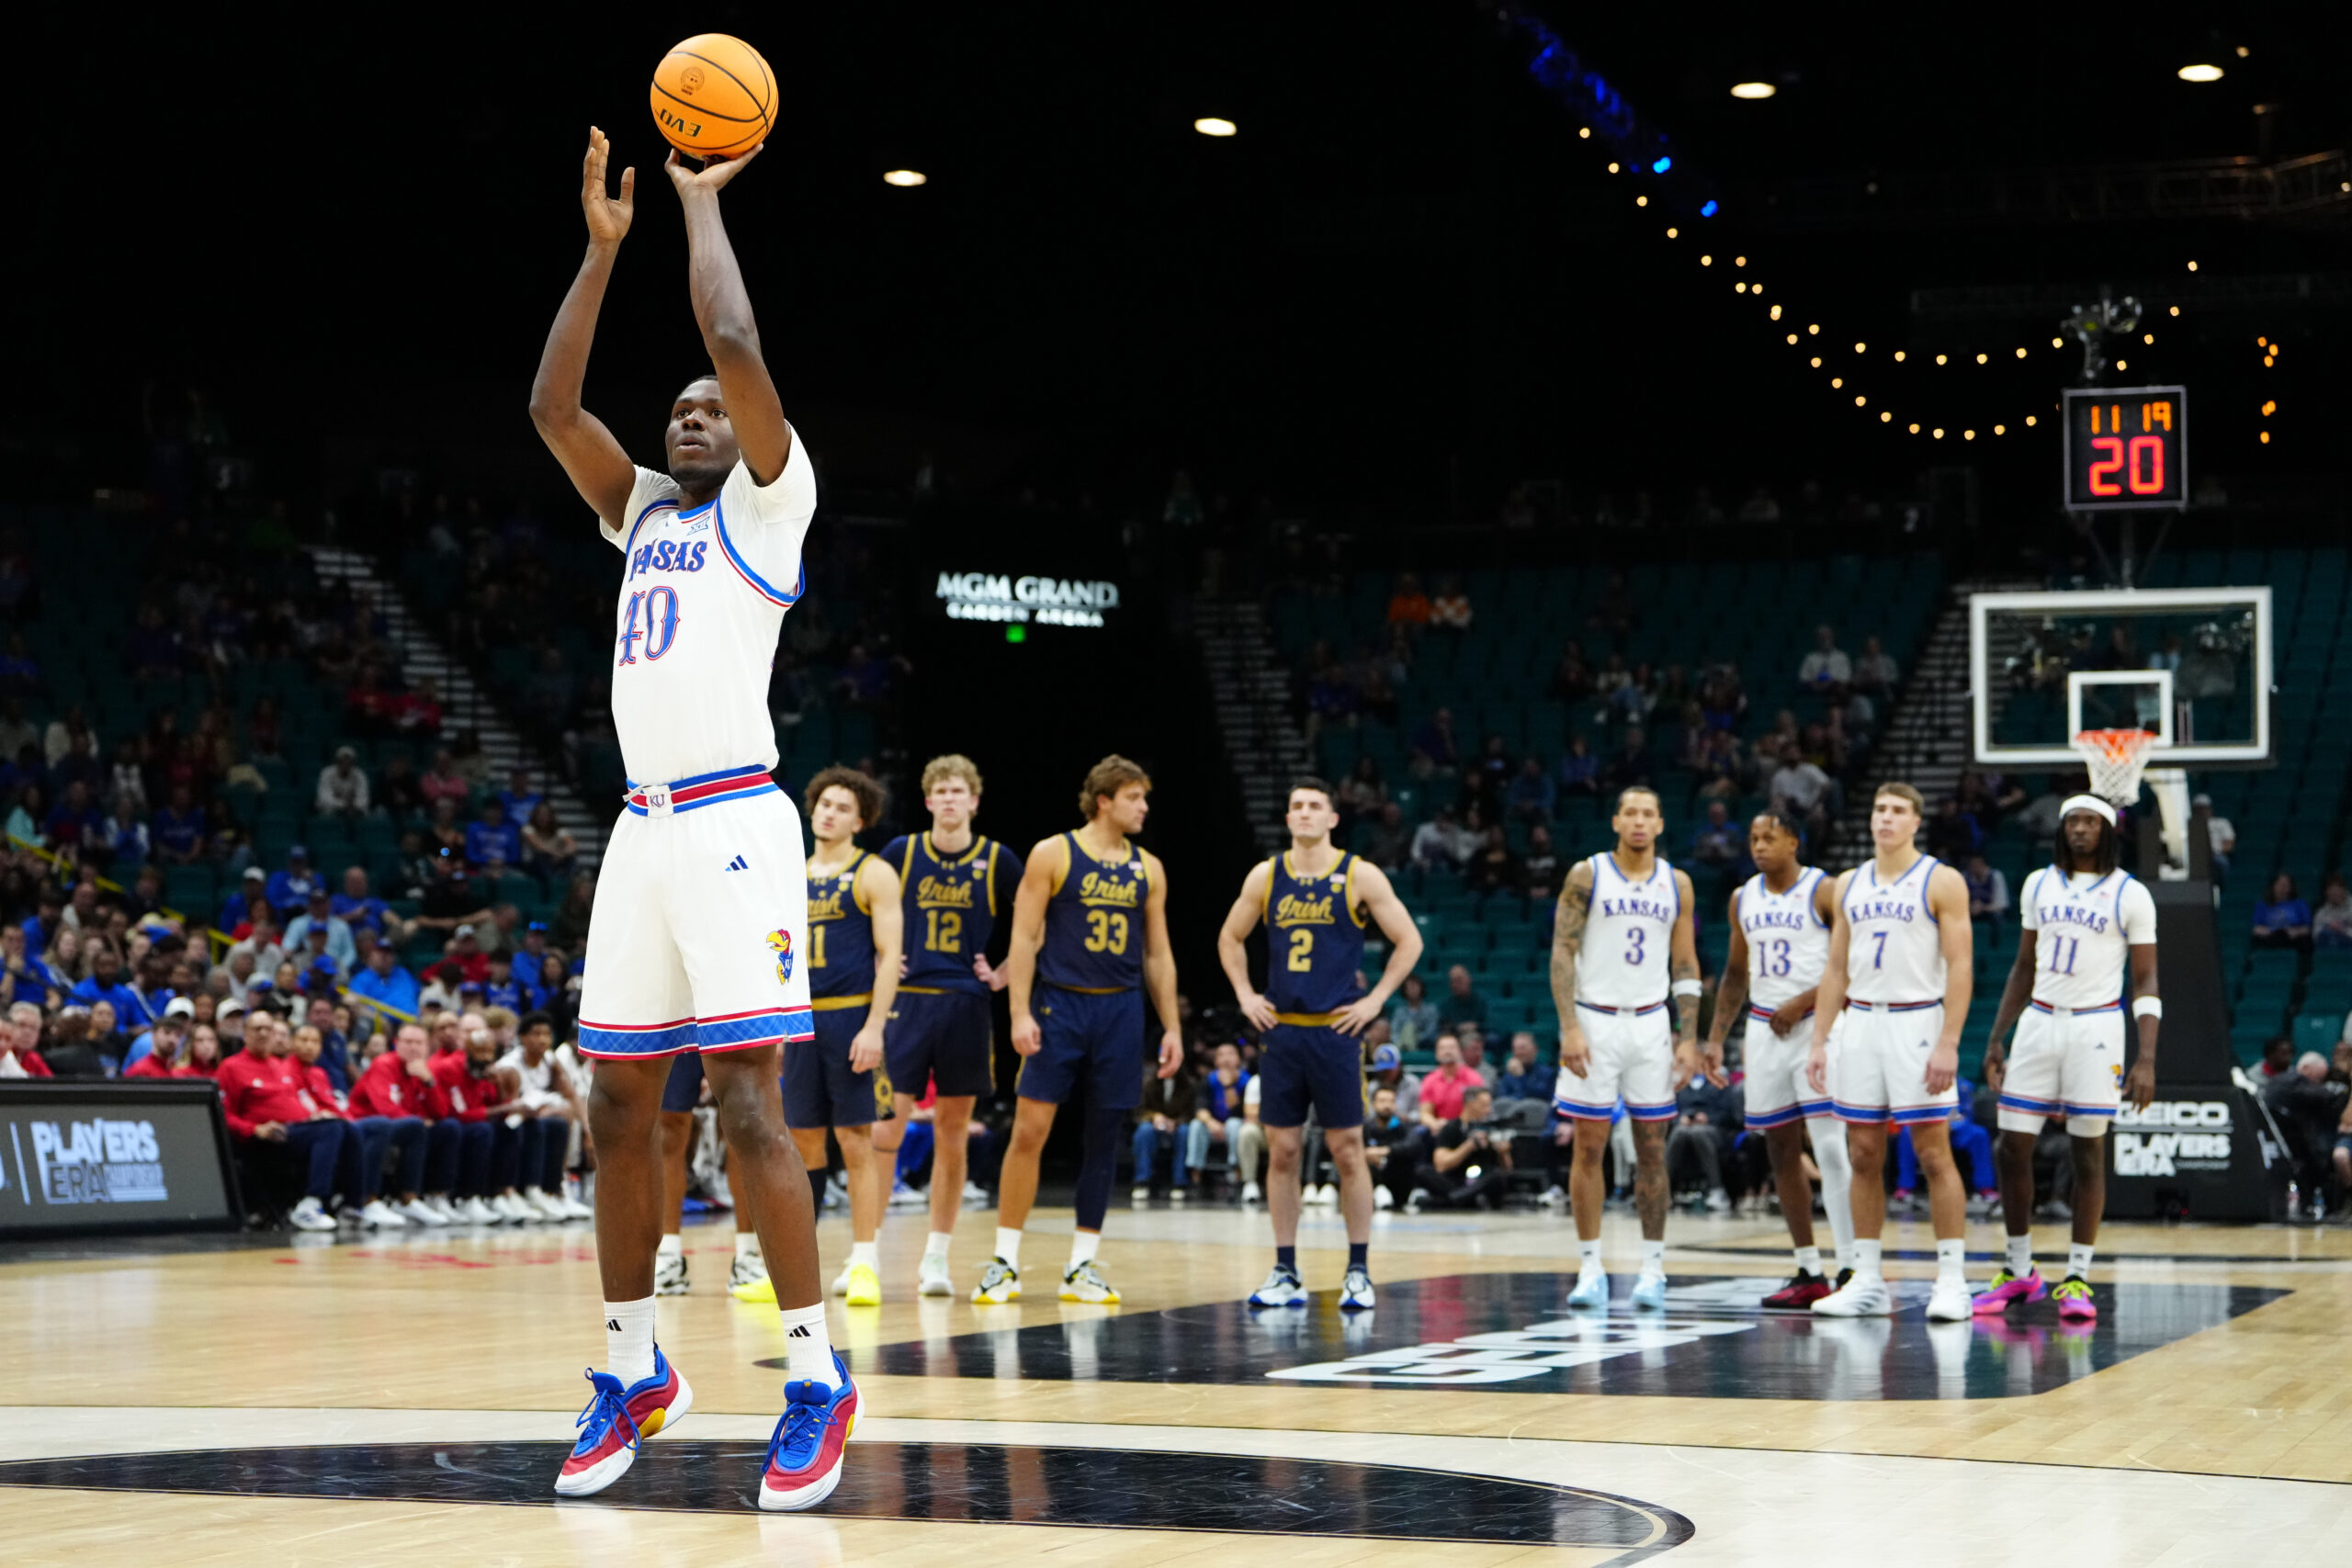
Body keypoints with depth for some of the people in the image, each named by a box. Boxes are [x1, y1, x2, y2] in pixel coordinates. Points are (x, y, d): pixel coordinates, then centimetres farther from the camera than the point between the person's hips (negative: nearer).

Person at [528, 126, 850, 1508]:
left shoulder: (766, 504, 3)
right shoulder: (644, 512, 21)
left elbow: (738, 344, -10)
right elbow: (552, 407, 14)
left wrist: (702, 200, 1)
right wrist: (606, 245, 14)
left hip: (733, 824, -7)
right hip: (643, 826, 7)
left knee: (747, 1102, -13)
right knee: (620, 1109, 7)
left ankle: (818, 1380, -8)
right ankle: (634, 1373, 17)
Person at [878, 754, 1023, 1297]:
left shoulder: (998, 861, 3)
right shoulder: (899, 854, 2)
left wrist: (1005, 975, 2)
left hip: (966, 1007, 1)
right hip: (905, 1001, -1)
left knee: (952, 1134, 6)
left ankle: (936, 1258, 13)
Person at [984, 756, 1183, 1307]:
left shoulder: (1148, 869, 10)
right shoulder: (1053, 855, -2)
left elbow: (1158, 955, 15)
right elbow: (1024, 938, -4)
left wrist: (1171, 1025, 9)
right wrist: (1020, 1012, -13)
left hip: (1120, 1012, 4)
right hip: (1059, 1006, -4)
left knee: (1103, 1137, 5)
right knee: (1029, 1130, -7)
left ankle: (1082, 1267, 13)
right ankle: (1004, 1263, 0)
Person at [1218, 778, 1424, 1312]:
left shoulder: (1360, 877, -3)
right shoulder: (1265, 877, 6)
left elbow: (1408, 941, 1)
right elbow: (1230, 938, 20)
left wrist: (1375, 1000, -5)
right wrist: (1245, 995, 8)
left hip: (1336, 1029, -3)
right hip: (1280, 1029, 3)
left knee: (1347, 1150, -1)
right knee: (1281, 1151, 4)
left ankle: (1358, 1271, 7)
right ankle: (1286, 1274, 10)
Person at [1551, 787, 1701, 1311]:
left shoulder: (1676, 884, 7)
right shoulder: (1587, 875, -2)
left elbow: (1686, 965, 10)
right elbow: (1562, 953, -5)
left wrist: (1688, 1037, 2)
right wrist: (1569, 1027, -14)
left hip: (1651, 1023, 2)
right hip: (1594, 1019, -2)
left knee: (1652, 1146, 3)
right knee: (1588, 1146, -1)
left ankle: (1652, 1268, 8)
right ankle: (1590, 1269, 4)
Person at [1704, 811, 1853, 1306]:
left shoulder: (1825, 891, -7)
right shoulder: (1743, 899, 12)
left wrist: (1803, 1002, -17)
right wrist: (1717, 1036, 12)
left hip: (1815, 1025, -6)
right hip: (1763, 1029, 6)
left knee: (1829, 1147, -13)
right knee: (1781, 1152, 7)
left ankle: (1849, 1269, -12)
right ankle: (1809, 1274, 13)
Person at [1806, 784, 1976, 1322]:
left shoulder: (1942, 882, -4)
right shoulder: (1849, 884, 12)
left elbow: (1960, 966, -9)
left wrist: (1948, 1043, -17)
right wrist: (1819, 1040, 8)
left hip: (1917, 1023, -5)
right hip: (1860, 1023, 5)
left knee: (1934, 1155, -5)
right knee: (1864, 1156, 6)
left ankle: (1952, 1281, -2)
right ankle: (1867, 1282, 11)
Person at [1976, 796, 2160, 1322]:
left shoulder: (2130, 894, -2)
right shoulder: (2039, 884, 10)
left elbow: (2145, 980, -3)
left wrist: (2147, 1058, -12)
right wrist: (1996, 1038, 12)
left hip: (2095, 1026, -4)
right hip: (2038, 1022, 4)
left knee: (2087, 1150, -1)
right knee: (2012, 1146, 1)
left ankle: (2077, 1279, 6)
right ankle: (2019, 1272, 13)